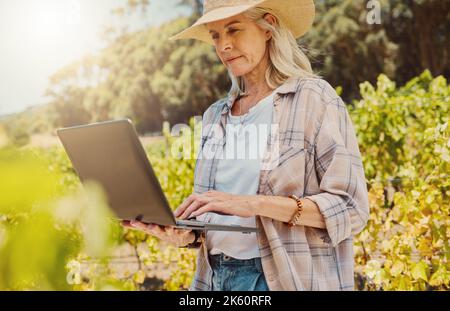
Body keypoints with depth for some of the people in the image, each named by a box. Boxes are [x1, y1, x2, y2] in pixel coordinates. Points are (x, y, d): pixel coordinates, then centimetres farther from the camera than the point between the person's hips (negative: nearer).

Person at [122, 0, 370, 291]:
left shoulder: (313, 97, -6)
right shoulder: (216, 115, 10)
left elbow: (350, 207, -14)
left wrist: (255, 204, -23)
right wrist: (188, 235, -6)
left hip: (287, 279, -5)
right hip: (216, 277, 5)